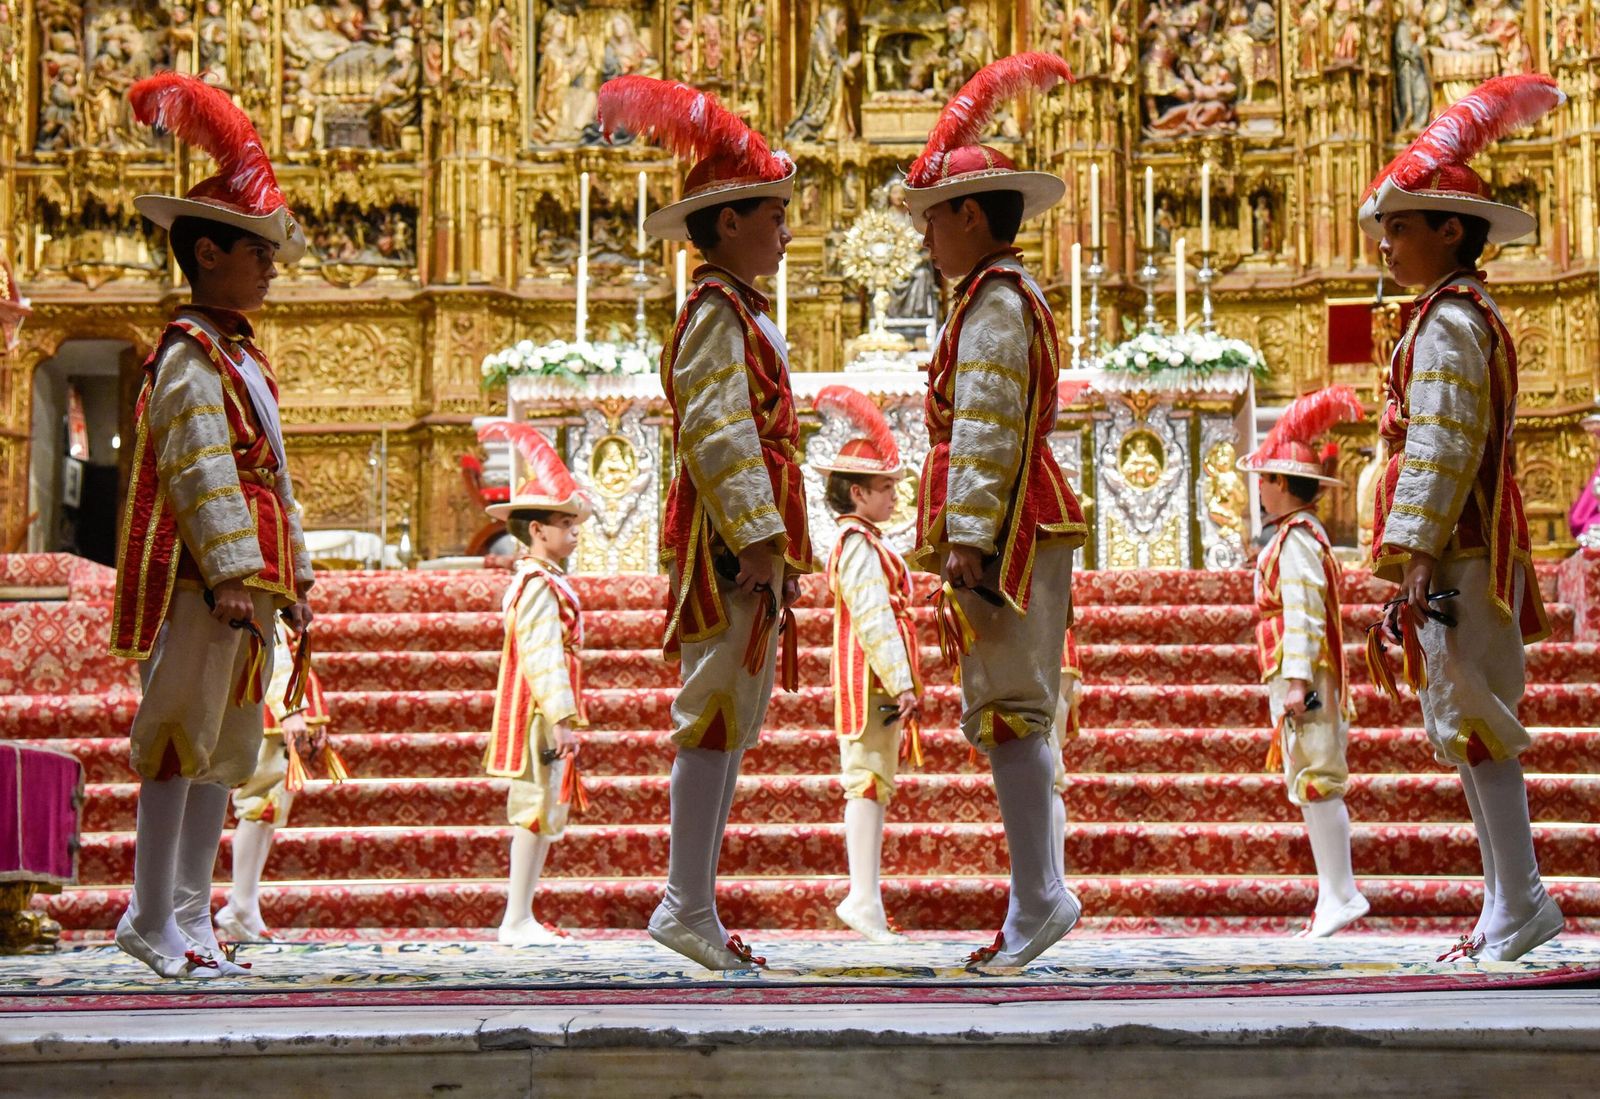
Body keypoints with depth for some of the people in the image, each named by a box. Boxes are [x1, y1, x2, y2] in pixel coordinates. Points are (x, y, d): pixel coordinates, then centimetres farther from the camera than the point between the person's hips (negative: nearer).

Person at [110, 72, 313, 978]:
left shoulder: (241, 355, 20)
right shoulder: (190, 356, -9)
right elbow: (200, 472, -17)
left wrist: (292, 577, 18)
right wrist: (230, 574, -22)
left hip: (250, 577, 10)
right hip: (203, 577, -10)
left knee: (225, 746, 10)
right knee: (182, 734, -6)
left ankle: (191, 919, 14)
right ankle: (153, 920, -2)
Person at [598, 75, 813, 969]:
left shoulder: (744, 314, 21)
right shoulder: (718, 315, -10)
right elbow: (718, 434, -20)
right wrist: (758, 537, -25)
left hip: (752, 545, 10)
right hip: (730, 546, -10)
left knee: (732, 721, 10)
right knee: (719, 713, -9)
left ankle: (697, 908, 14)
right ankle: (689, 907, -7)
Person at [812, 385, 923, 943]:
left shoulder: (858, 542, 19)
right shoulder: (860, 546, -14)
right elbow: (874, 622, -20)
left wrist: (902, 684, 21)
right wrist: (901, 686, -23)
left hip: (872, 684, 10)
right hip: (871, 682, -10)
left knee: (871, 787, 10)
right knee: (868, 782, -9)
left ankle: (864, 901, 12)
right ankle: (864, 902, -9)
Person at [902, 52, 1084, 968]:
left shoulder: (993, 301, -11)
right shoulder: (1015, 295, 21)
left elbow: (985, 431, -18)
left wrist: (966, 537, -21)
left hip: (1004, 528, -10)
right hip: (1029, 525, 10)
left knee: (1007, 706, -10)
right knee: (1013, 712, 10)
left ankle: (1040, 895, -11)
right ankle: (1037, 898, 11)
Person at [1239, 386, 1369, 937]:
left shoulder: (1297, 539, -12)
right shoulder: (1301, 534, 19)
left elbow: (1303, 612, -20)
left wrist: (1297, 681, -24)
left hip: (1300, 676, -10)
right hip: (1294, 676, 10)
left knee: (1316, 782, -10)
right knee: (1313, 786, 9)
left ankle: (1341, 896, -9)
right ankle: (1336, 896, 9)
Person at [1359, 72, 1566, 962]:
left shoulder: (1446, 324, -11)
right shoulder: (1478, 315, 20)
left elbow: (1443, 446, -19)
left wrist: (1412, 553, -21)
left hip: (1458, 554, -10)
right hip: (1483, 549, 10)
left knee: (1473, 723, -9)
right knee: (1472, 730, 11)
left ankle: (1519, 907, -7)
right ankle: (1510, 905, 14)